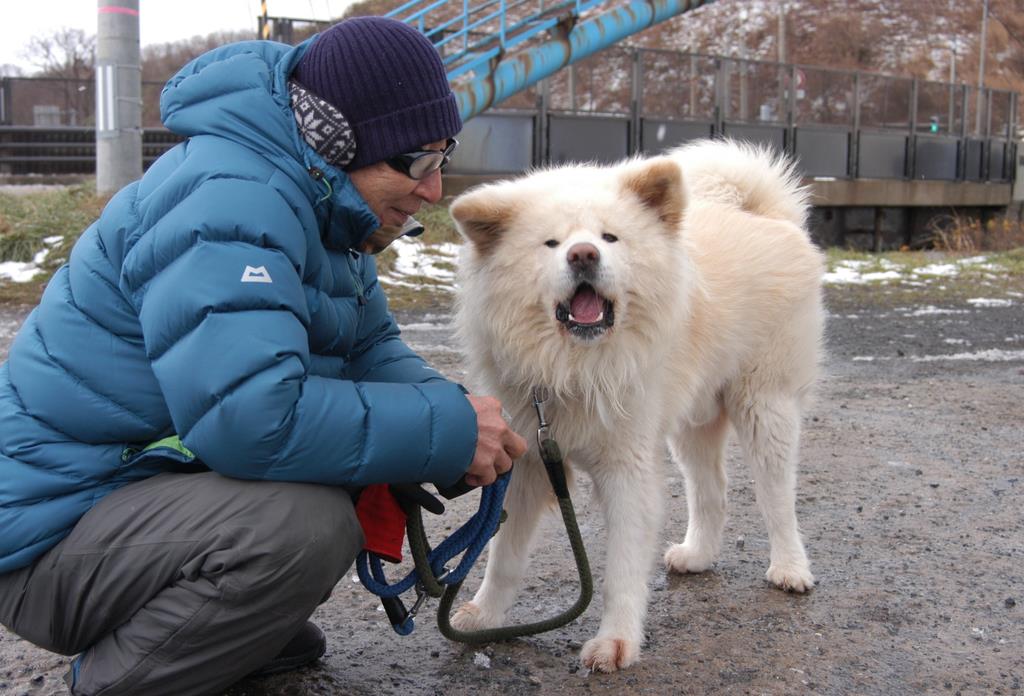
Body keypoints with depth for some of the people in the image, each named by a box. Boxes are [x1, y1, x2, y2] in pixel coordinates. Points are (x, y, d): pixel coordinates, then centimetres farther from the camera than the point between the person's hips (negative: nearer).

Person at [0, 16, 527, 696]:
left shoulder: (317, 203, 6)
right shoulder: (230, 205, -26)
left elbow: (372, 346, 11)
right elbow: (254, 416, -37)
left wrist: (460, 417, -10)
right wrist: (450, 430, -27)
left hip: (161, 470, 10)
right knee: (307, 523, -33)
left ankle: (234, 625, 12)